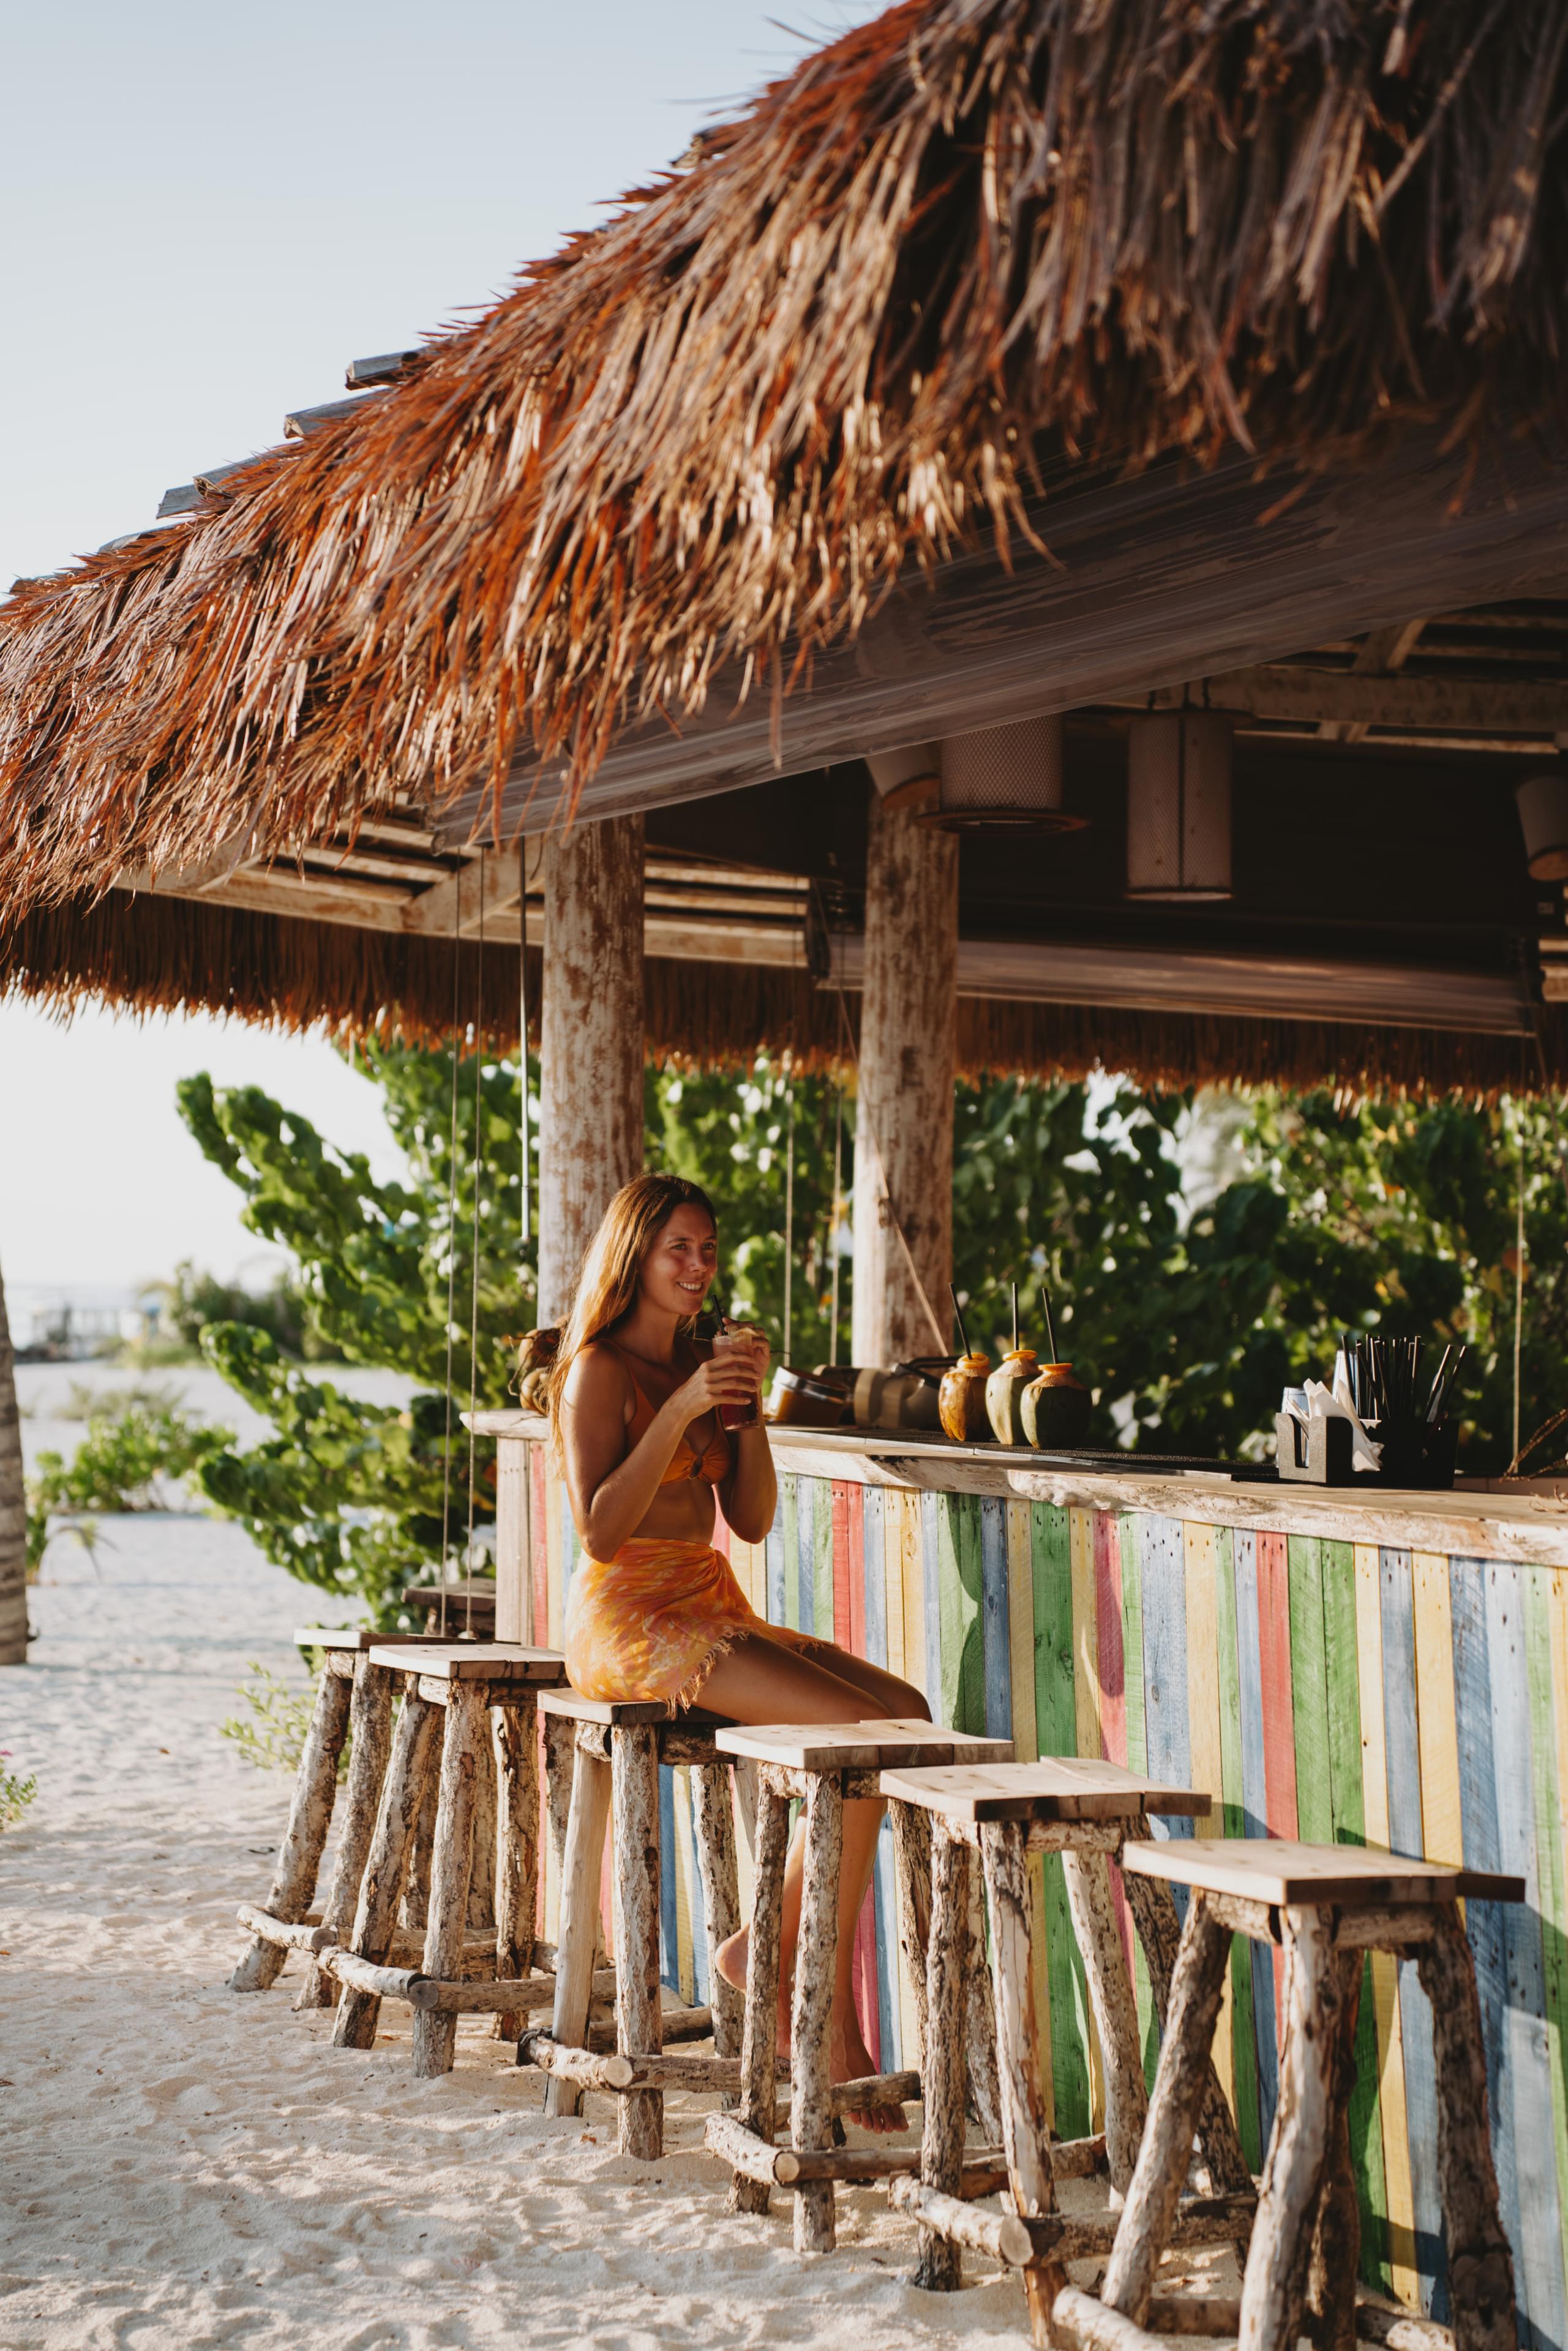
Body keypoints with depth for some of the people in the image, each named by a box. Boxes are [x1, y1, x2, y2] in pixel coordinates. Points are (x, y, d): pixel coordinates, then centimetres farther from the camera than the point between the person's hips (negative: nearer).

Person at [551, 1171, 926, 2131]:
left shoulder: (699, 1364, 17)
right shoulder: (602, 1370, -5)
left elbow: (753, 1520, 13)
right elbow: (601, 1530, -16)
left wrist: (751, 1406, 0)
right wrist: (682, 1411, -19)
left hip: (713, 1608, 8)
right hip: (633, 1619, -8)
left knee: (907, 1710, -12)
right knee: (861, 1734, -24)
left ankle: (771, 1946, -7)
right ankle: (830, 2010, -16)